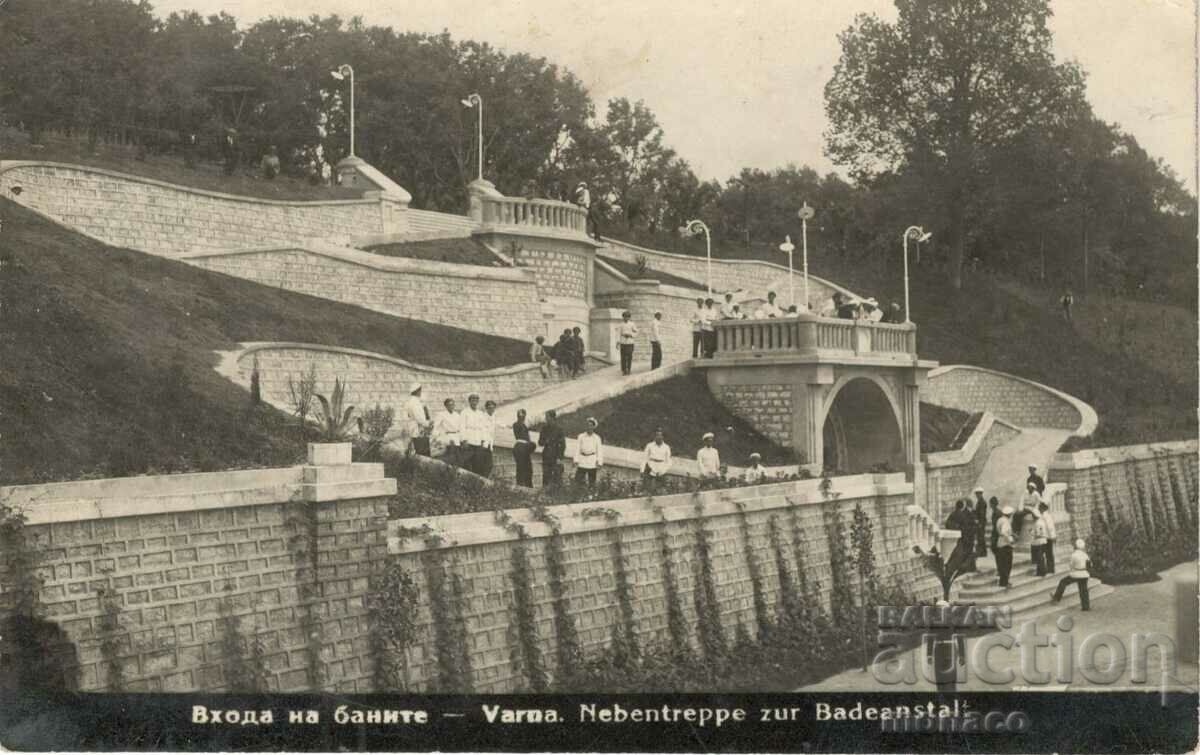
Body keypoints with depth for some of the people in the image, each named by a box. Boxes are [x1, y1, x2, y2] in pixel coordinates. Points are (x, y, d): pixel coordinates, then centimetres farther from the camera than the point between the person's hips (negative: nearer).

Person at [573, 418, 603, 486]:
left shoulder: (597, 438, 1)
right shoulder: (581, 437, 2)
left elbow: (600, 451, 3)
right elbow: (577, 449, 4)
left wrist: (599, 463, -3)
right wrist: (576, 461, -2)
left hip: (592, 463, -1)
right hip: (582, 462, 1)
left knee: (591, 482, 2)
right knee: (578, 479, -6)